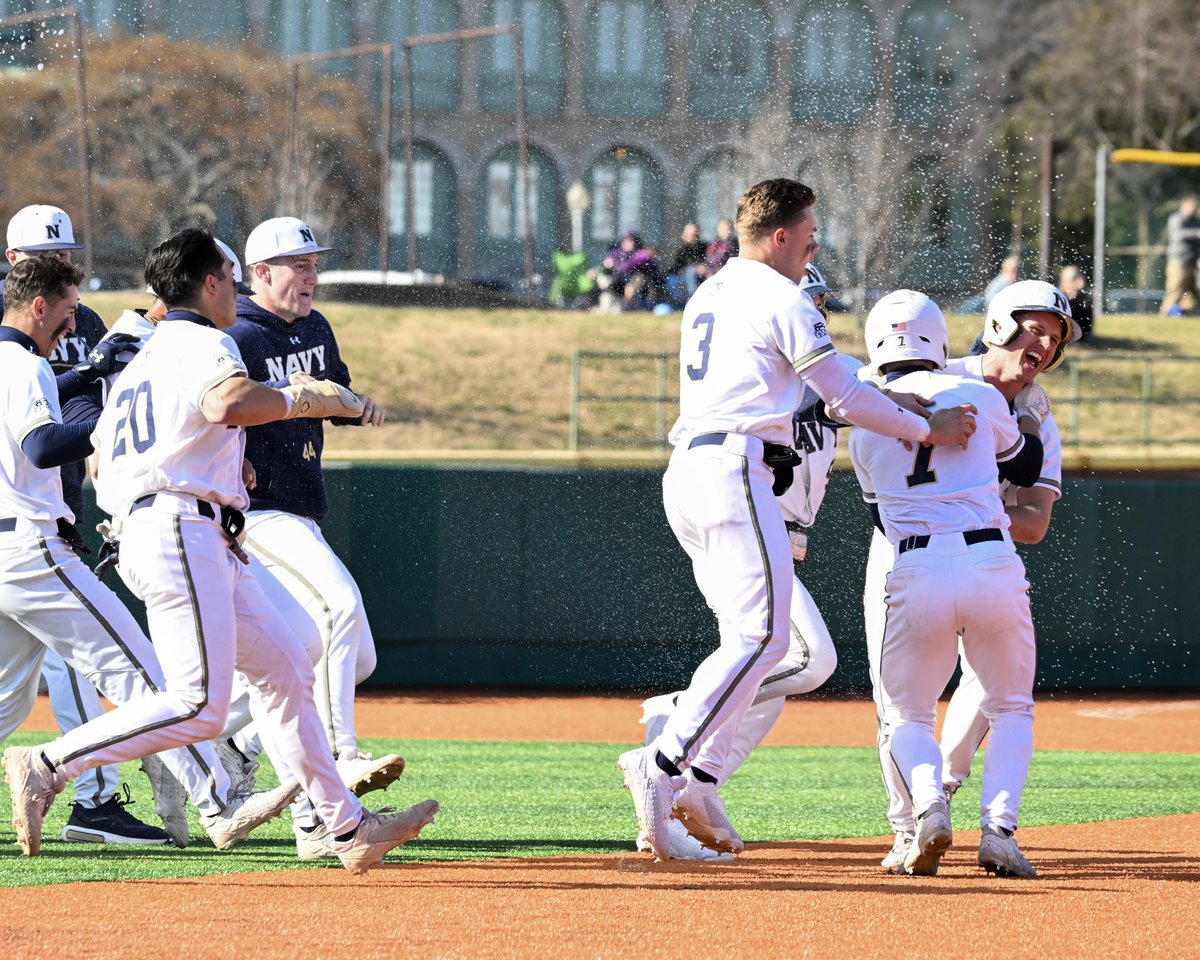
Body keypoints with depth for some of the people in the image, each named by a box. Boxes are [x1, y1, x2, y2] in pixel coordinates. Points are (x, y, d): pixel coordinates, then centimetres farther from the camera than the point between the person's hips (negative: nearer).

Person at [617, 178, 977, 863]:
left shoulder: (706, 297, 22)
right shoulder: (783, 300, -4)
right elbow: (844, 396, -4)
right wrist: (925, 431, 7)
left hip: (685, 472, 9)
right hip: (736, 473, -9)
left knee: (752, 639, 11)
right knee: (763, 637, -13)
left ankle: (700, 783, 0)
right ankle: (663, 762, -24)